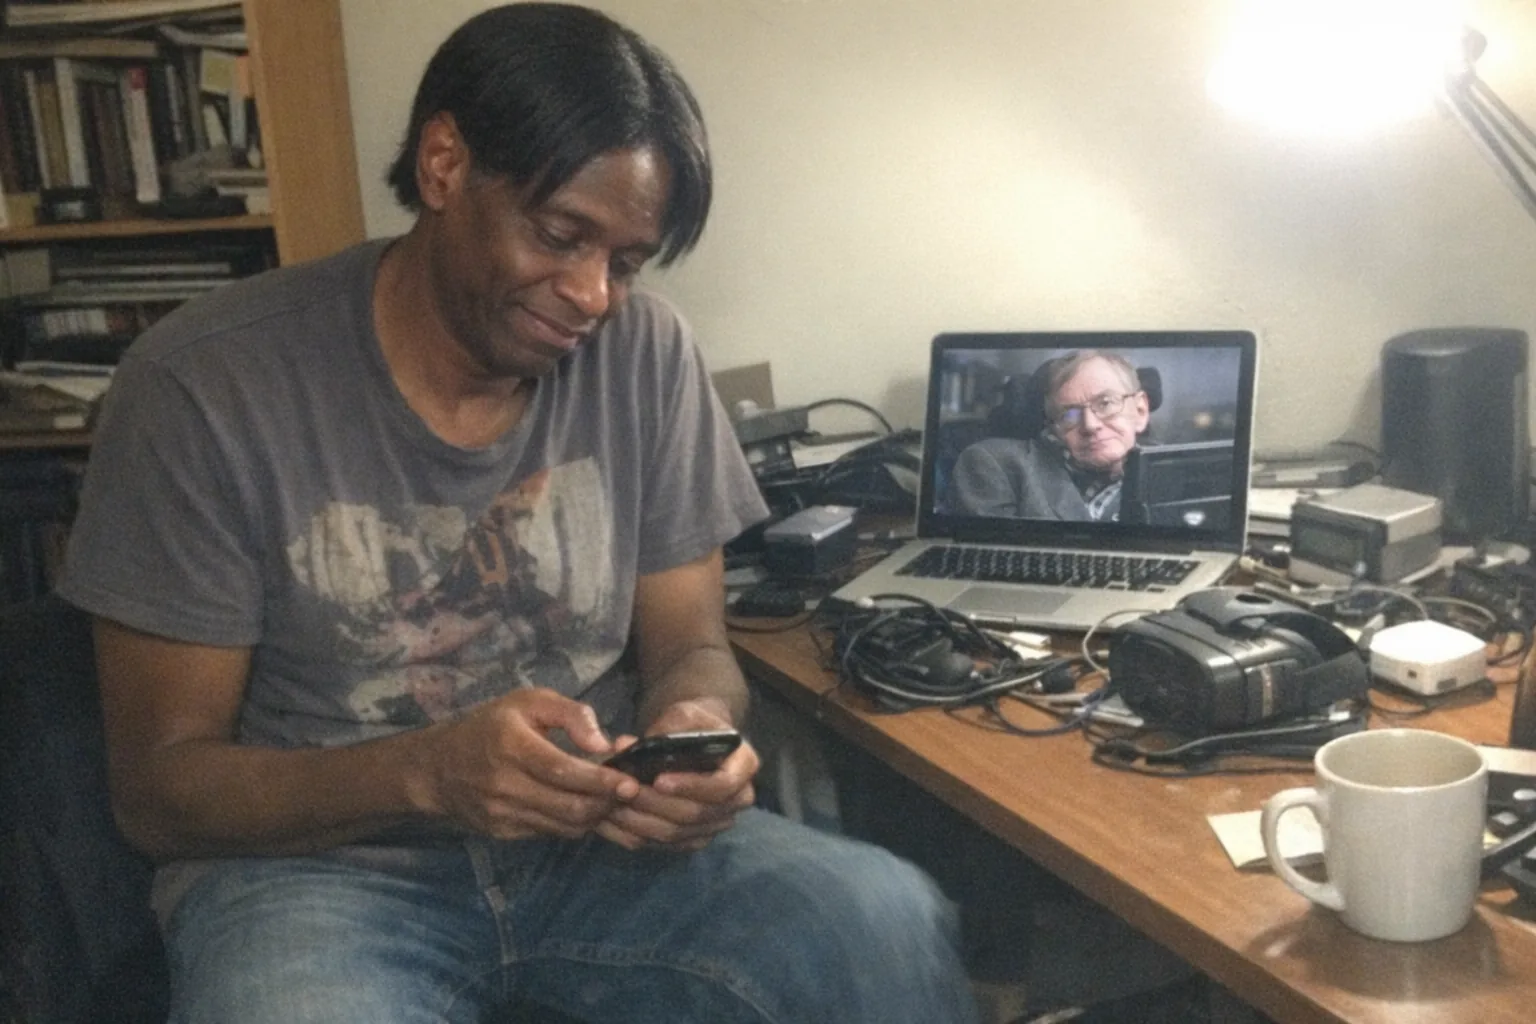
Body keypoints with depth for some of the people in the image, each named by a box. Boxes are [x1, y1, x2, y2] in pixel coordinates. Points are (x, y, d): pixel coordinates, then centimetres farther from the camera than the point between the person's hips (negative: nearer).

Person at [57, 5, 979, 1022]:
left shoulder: (646, 353, -3)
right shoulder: (205, 388, -13)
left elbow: (690, 647, 4)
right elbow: (160, 784, -9)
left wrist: (697, 732, -21)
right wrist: (425, 770, -28)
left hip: (597, 835, 3)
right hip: (314, 860, -1)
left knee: (891, 923, -24)